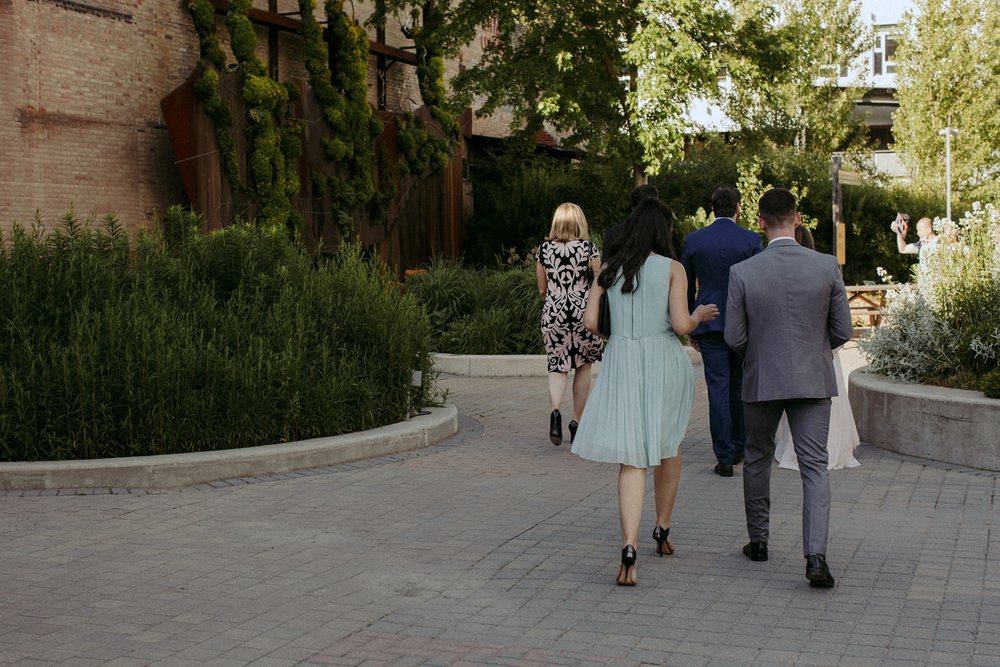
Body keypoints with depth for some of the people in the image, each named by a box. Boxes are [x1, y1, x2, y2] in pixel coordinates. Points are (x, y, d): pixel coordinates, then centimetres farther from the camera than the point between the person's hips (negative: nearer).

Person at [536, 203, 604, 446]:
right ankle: (576, 421, 16)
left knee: (557, 367, 7)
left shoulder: (544, 249, 2)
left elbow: (542, 290, 8)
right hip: (584, 312, -1)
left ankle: (555, 410, -20)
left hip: (553, 313, 1)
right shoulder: (588, 248, -5)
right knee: (583, 366, 14)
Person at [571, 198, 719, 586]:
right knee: (669, 447, 22)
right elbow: (681, 325, -10)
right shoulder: (672, 268, -3)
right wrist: (700, 315, 11)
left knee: (632, 458, -2)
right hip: (663, 363, -1)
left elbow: (589, 322, 2)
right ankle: (662, 530, 35)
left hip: (621, 363, 2)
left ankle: (629, 547, -20)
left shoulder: (608, 269, 6)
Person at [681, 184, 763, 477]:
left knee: (718, 389, 1)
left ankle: (725, 457, 1)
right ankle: (739, 447, 27)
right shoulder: (751, 240, -5)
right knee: (741, 386, 16)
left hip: (710, 324, 0)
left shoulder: (693, 240, -1)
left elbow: (686, 288, 5)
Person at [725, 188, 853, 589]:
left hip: (762, 380, 0)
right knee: (814, 466, 3)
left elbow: (734, 338, -7)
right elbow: (842, 331, -3)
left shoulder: (743, 273, -11)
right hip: (813, 380, 0)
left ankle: (758, 541, 30)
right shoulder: (827, 267, -8)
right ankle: (816, 556, -9)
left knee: (757, 460, 19)